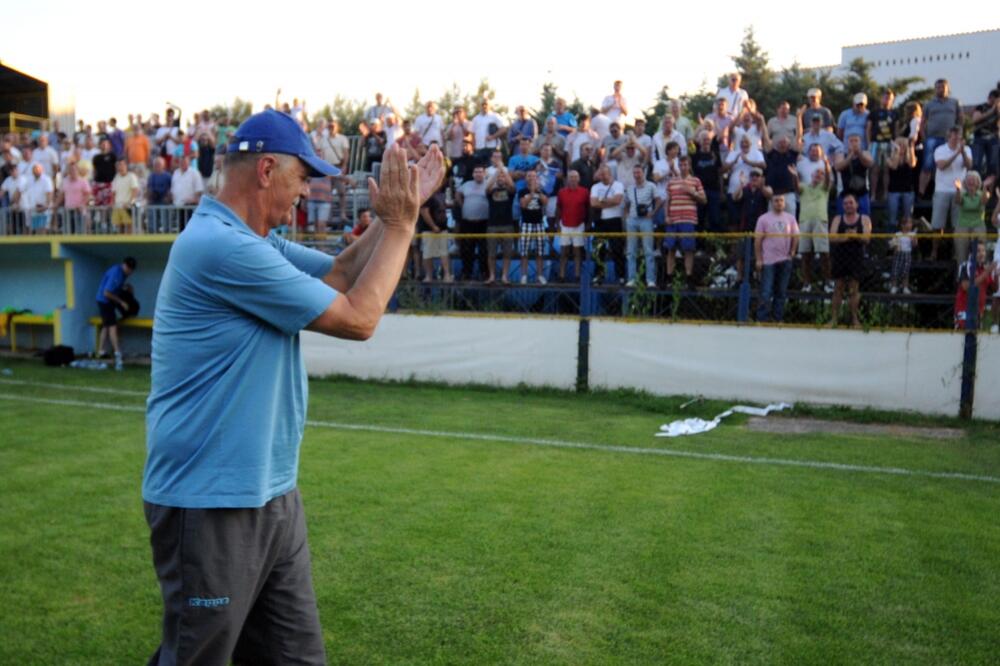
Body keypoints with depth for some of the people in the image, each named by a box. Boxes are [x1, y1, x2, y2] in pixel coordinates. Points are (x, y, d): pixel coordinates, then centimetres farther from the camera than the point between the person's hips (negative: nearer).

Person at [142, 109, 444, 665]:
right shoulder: (221, 245, -21)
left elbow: (339, 275, 13)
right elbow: (358, 318, -19)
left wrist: (397, 213, 4)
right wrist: (401, 224, -9)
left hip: (274, 494, 9)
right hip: (210, 505, -9)